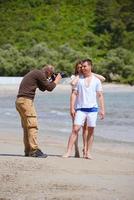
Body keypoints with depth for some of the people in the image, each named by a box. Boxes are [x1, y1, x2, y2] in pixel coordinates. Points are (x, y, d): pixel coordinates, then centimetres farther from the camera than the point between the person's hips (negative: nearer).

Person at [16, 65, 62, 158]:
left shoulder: (35, 73, 22)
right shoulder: (40, 74, -8)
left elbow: (43, 88, 31)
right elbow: (49, 88, -5)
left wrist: (51, 81, 26)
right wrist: (57, 80, 10)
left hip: (19, 101, 10)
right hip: (26, 100, -10)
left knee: (26, 127, 11)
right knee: (33, 126, -11)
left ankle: (28, 150, 12)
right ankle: (34, 150, -15)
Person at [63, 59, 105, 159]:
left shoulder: (96, 80, 7)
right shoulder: (79, 80, 7)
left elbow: (100, 96, 7)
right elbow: (74, 94, 5)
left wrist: (102, 109, 0)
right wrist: (72, 107, -3)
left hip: (92, 108, 1)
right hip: (80, 108, -1)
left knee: (91, 131, 3)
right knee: (75, 129, -9)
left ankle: (88, 152, 11)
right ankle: (68, 152, -10)